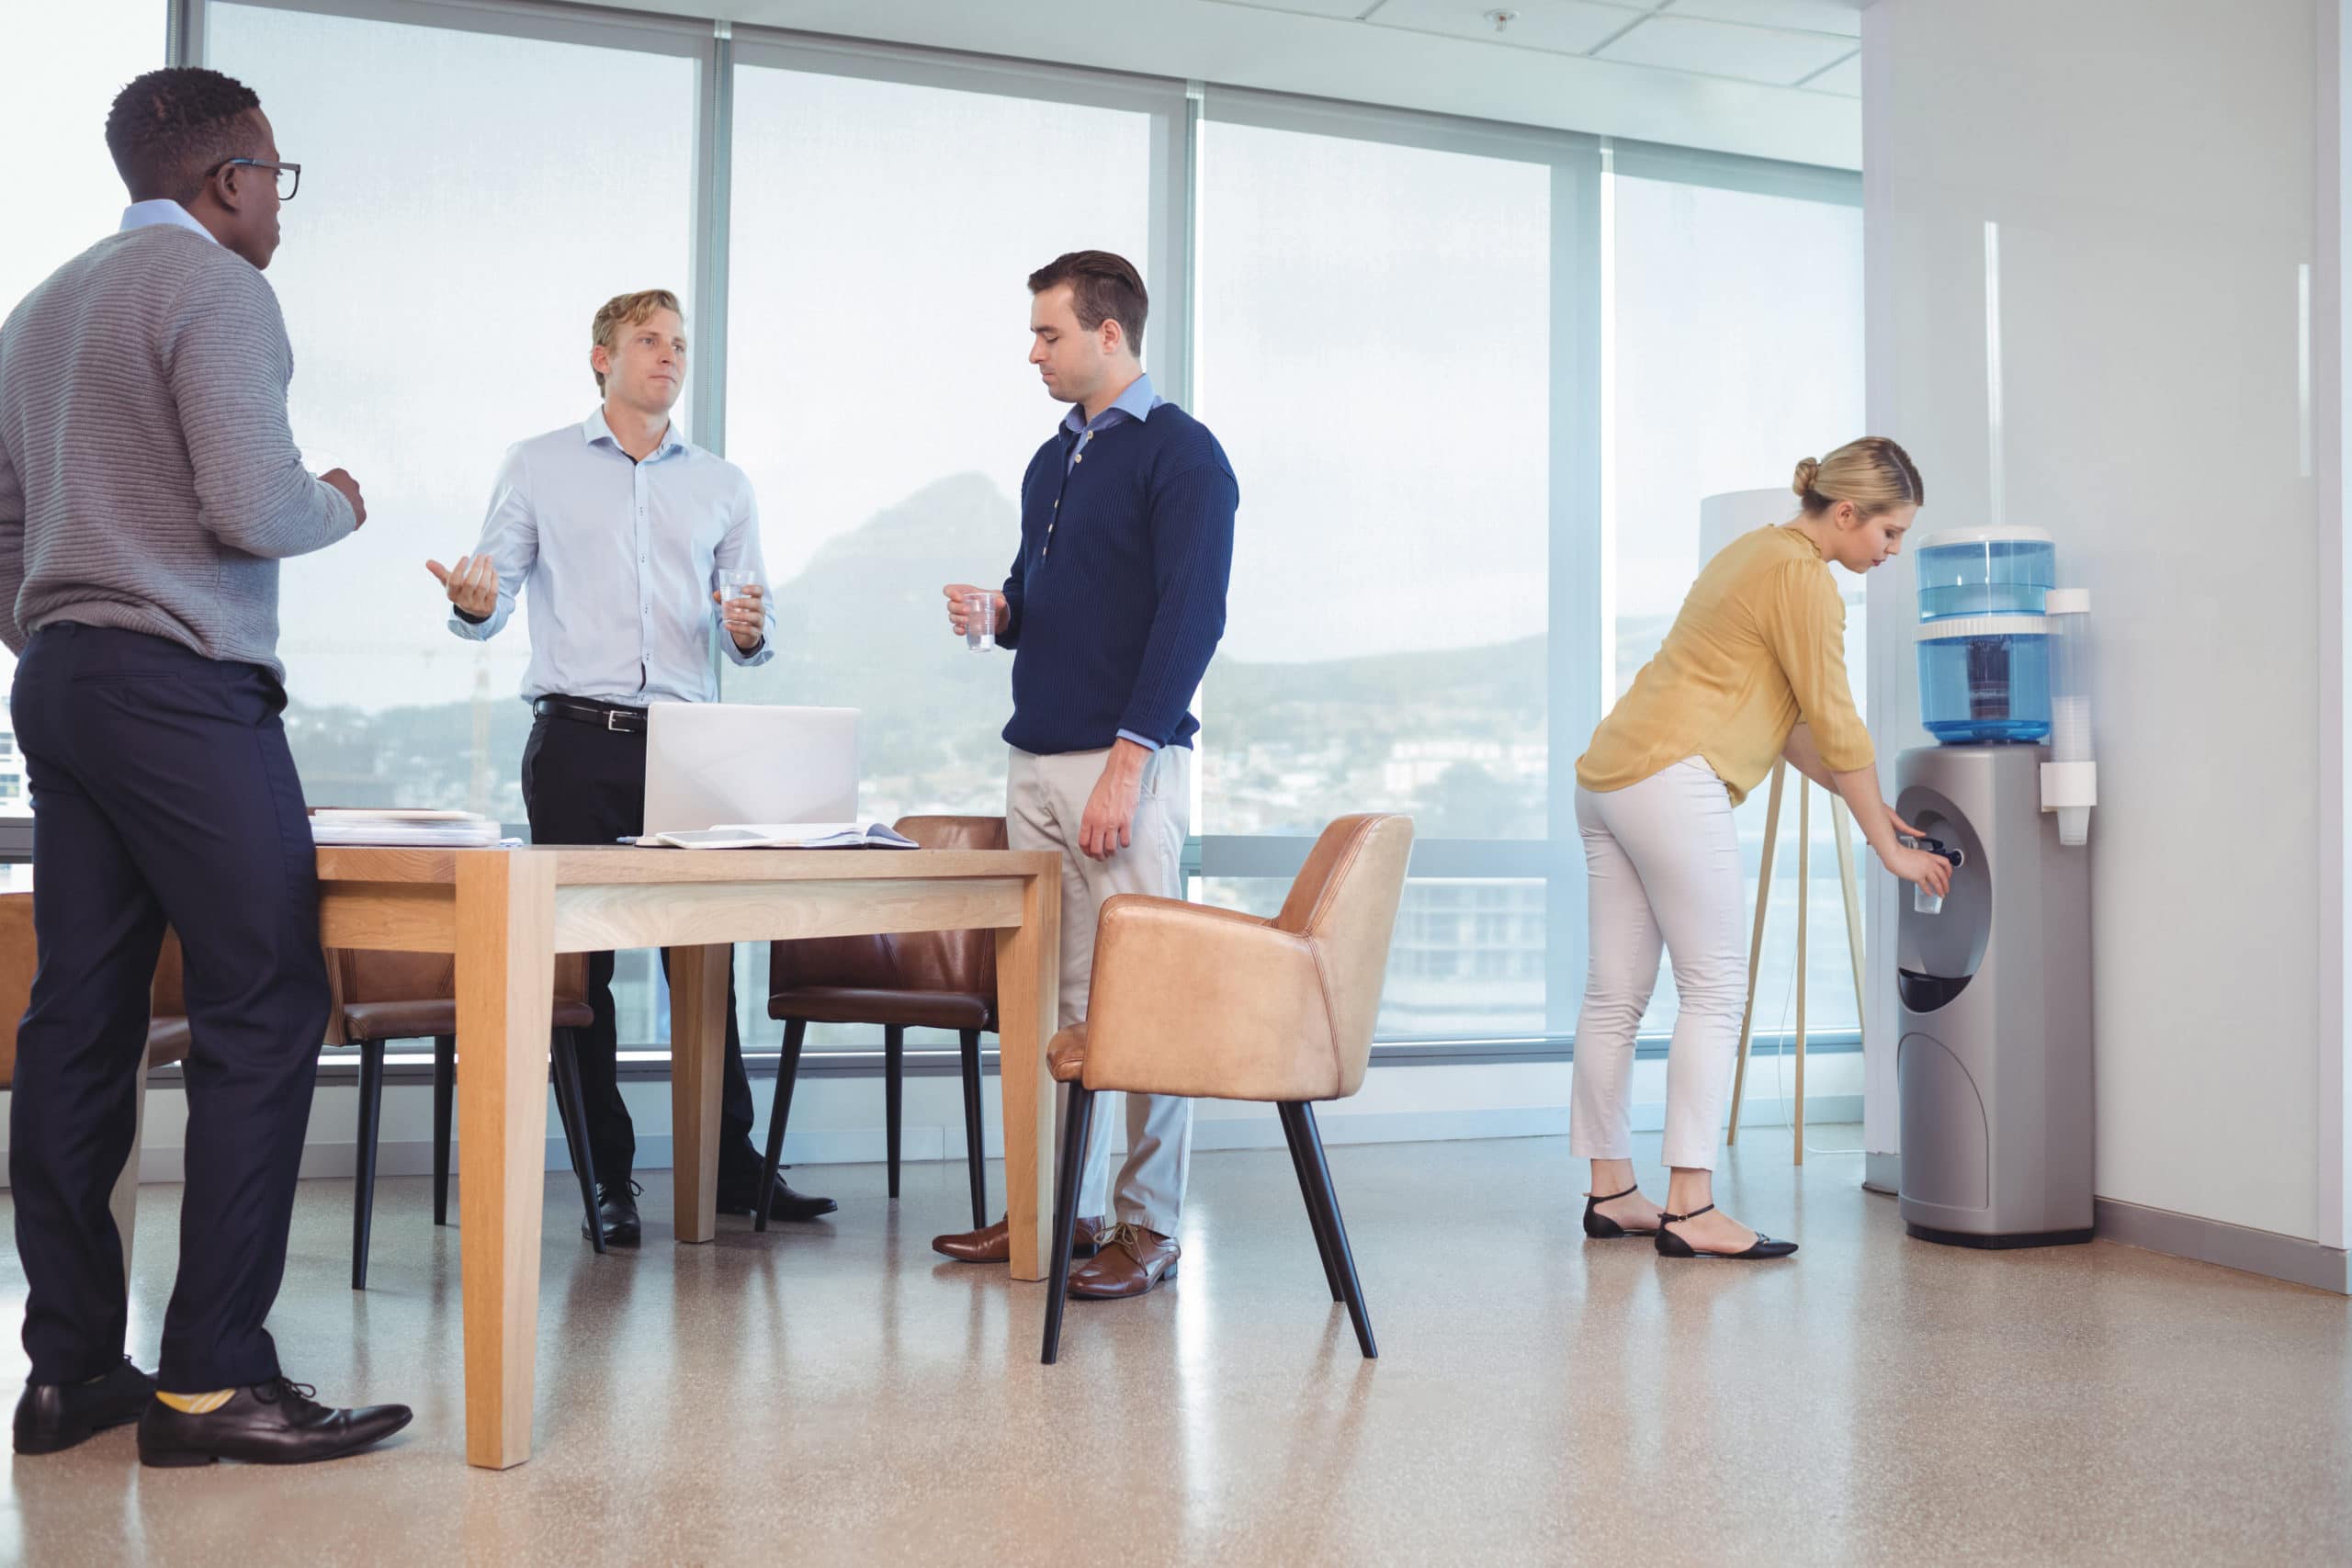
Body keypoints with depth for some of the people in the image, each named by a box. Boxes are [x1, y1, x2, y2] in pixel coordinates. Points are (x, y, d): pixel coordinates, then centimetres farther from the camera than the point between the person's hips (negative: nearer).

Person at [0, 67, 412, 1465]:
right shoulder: (214, 286, -5)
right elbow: (249, 507, -16)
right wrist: (337, 505, 3)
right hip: (181, 683, -9)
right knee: (263, 1009, -8)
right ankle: (213, 1377, -8)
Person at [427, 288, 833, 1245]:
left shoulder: (722, 484, 16)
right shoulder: (537, 467, 10)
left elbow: (751, 634, 16)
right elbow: (491, 603, 6)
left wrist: (751, 633, -8)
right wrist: (475, 604, -17)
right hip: (576, 742, -1)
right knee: (580, 959, 0)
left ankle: (732, 1167, 12)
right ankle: (609, 1177, 9)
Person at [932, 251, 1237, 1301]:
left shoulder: (1181, 454, -5)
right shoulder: (1053, 459, 19)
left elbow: (1189, 618, -13)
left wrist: (1127, 763, -19)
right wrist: (998, 612, 4)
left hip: (1126, 762, -7)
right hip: (1036, 759, 8)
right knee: (1049, 995, 9)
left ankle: (1148, 1229, 5)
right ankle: (1061, 1205, 19)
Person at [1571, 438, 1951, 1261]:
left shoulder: (1760, 553, 22)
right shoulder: (1803, 578, -8)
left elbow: (1780, 713, 23)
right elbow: (1835, 722, -8)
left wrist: (1861, 796, 18)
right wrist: (1889, 845, 0)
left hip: (1610, 773, 10)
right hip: (1673, 783, -10)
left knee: (1615, 995, 9)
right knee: (1716, 991, -7)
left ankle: (1611, 1193, 15)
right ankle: (1689, 1209, -8)